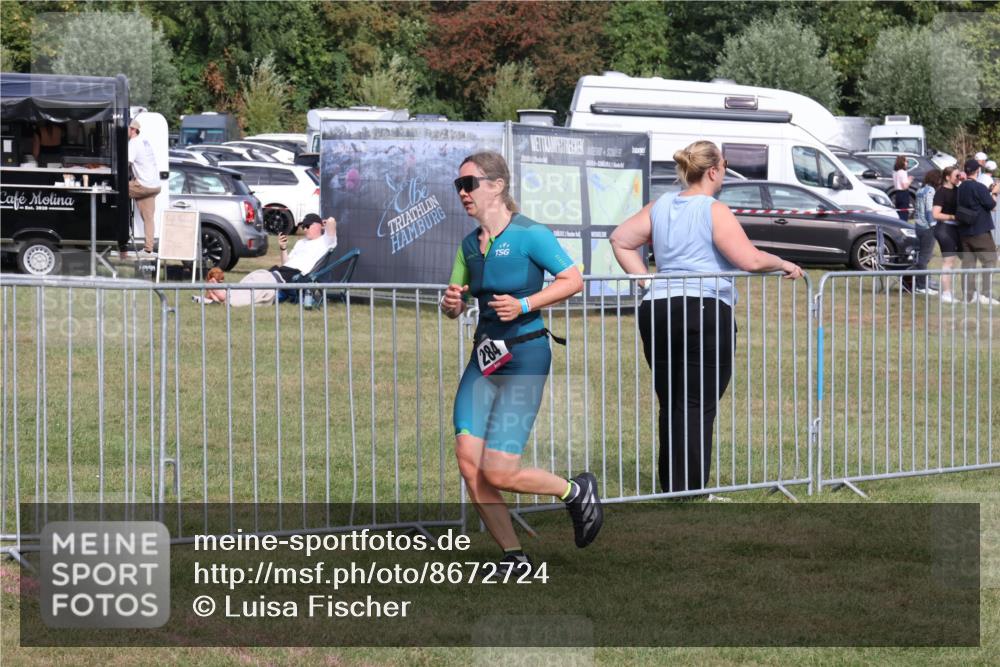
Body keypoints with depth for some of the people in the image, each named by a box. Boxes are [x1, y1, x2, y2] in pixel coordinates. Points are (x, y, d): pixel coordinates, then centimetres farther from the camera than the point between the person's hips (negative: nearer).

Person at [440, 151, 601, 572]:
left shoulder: (530, 234, -8)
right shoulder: (470, 244, 12)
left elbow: (574, 281, -10)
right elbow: (454, 307, 20)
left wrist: (525, 305, -20)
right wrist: (451, 303, -4)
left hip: (524, 358, -7)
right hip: (483, 359, 7)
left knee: (498, 472, -11)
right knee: (468, 462, -6)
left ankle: (577, 491, 16)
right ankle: (514, 559, 6)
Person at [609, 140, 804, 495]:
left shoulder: (661, 206, 13)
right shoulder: (714, 211, -7)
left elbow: (621, 239, 18)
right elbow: (751, 260, -14)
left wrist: (646, 282, 14)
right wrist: (784, 265, 3)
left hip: (657, 309, 6)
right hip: (705, 310, -6)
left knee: (669, 404, 13)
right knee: (698, 406, -4)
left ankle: (669, 487, 17)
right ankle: (690, 491, -6)